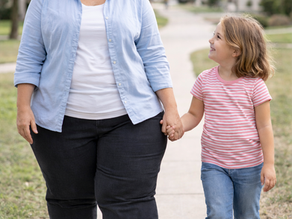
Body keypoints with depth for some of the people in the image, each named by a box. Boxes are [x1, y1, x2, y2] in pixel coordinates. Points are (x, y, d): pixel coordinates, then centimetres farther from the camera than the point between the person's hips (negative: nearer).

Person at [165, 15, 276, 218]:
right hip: (214, 165, 2)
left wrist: (269, 164, -8)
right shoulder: (205, 80, -1)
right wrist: (176, 126, -13)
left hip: (249, 166, -1)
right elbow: (194, 115, 8)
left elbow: (264, 127, -7)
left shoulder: (254, 85, -10)